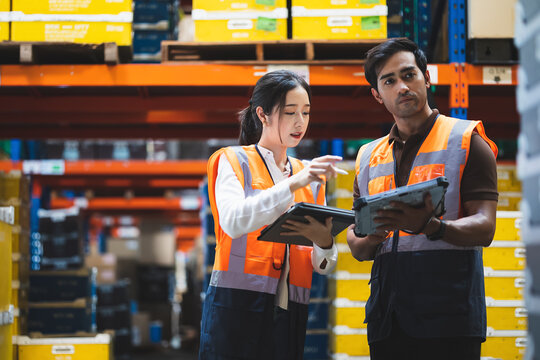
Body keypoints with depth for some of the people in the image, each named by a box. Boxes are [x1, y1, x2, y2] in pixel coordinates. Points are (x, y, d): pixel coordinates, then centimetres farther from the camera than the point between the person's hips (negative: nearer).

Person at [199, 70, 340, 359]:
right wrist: (293, 184, -23)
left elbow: (323, 266, 12)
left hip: (290, 313, 5)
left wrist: (323, 242, -11)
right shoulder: (233, 161, 3)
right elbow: (233, 221, -19)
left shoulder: (310, 177, 16)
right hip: (238, 306, -4)